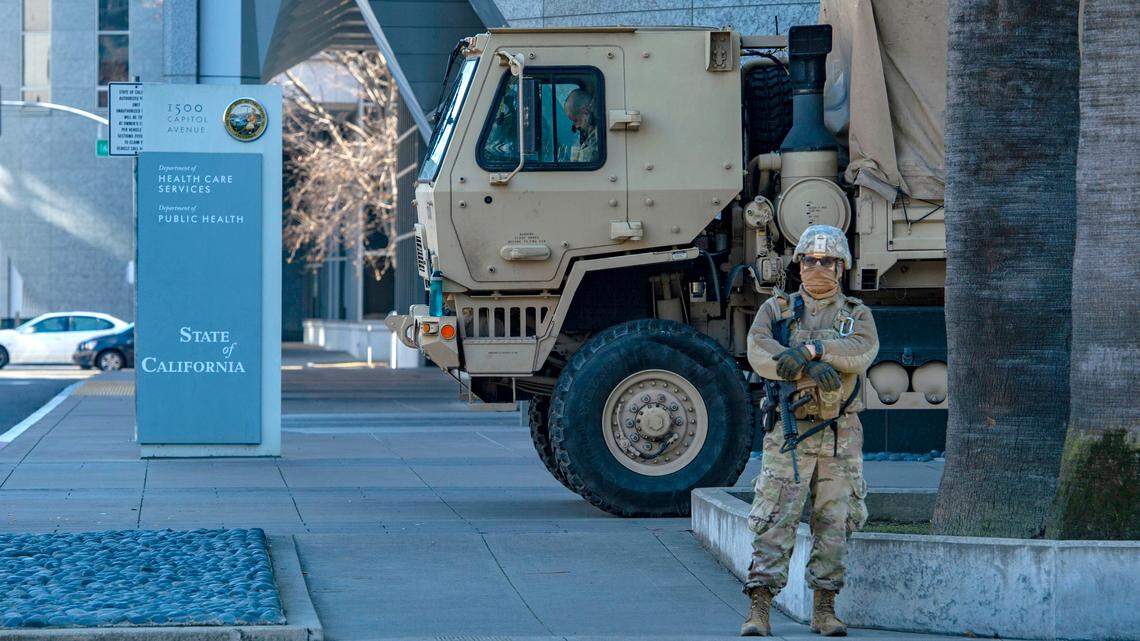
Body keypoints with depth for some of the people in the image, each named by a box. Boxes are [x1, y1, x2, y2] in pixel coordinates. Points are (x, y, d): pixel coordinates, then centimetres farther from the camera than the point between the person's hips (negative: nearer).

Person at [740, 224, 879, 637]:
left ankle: (824, 610, 13)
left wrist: (810, 349, -26)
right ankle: (758, 612, -10)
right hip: (789, 433, -2)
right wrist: (810, 370, -26)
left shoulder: (857, 316, 9)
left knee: (834, 522, 5)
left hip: (840, 436, 2)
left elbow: (861, 352, -13)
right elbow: (759, 353, -12)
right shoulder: (776, 309, 7)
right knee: (775, 522, -8)